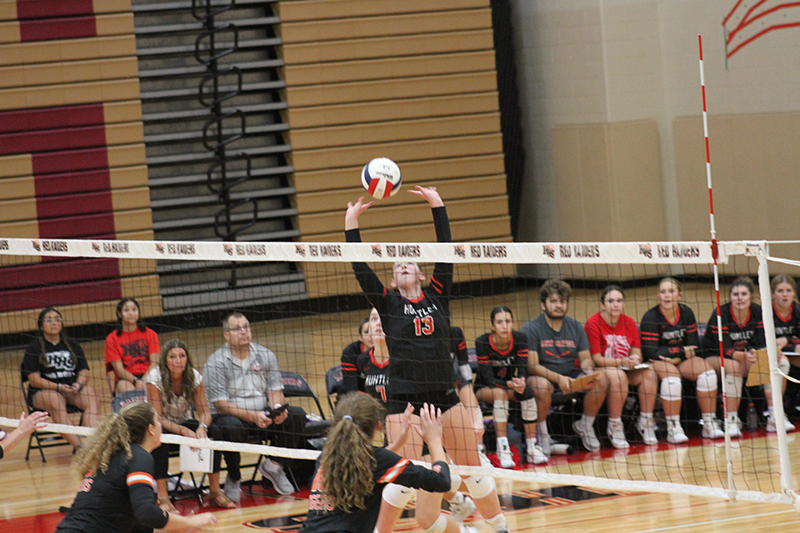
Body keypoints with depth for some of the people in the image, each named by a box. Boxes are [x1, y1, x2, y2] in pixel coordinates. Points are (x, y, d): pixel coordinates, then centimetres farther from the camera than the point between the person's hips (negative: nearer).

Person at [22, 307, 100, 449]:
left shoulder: (72, 345, 17)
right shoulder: (34, 348, 5)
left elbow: (84, 372, 10)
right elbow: (34, 379, -5)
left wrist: (79, 385, -15)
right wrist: (59, 388, -19)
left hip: (73, 388, 3)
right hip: (43, 391, -3)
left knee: (90, 397, -30)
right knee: (56, 401, -38)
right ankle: (79, 447, -50)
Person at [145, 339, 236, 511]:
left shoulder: (194, 377, -11)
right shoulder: (155, 378, -22)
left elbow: (204, 411, -10)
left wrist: (202, 427, -34)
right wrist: (184, 432, -37)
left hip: (183, 423, 4)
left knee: (214, 432, -22)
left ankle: (215, 491, -14)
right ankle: (162, 497, -35)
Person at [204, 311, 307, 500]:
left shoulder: (266, 356, 6)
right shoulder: (216, 362, -9)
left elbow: (274, 390, 5)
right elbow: (220, 404, -16)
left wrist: (278, 408, -20)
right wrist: (252, 416, -29)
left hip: (262, 416, 5)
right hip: (231, 415, -5)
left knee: (297, 415, -17)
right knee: (232, 427, -39)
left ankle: (273, 466, -2)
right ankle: (233, 479, -13)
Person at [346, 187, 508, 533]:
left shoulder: (436, 297, 10)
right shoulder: (387, 304, 6)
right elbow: (360, 267, -2)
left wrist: (437, 205, 5)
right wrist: (351, 222, -3)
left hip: (444, 397, 2)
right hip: (405, 401, -2)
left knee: (473, 471, 7)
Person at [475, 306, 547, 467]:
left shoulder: (520, 339, -13)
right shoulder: (482, 343, -22)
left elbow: (522, 371, -17)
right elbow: (489, 378, -25)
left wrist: (521, 382, -41)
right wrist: (510, 384, -42)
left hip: (510, 385, 3)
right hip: (484, 389, -3)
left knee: (527, 392, -29)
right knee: (500, 393, -36)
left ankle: (532, 447, -24)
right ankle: (502, 449, -39)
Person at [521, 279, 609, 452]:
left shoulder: (575, 327, 8)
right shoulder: (531, 328, -8)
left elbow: (585, 358, 8)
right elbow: (532, 366, -16)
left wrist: (588, 370, -18)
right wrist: (558, 378, -30)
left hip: (570, 376, 5)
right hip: (543, 376, -5)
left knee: (601, 379, -20)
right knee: (541, 385, -39)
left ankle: (584, 426, 3)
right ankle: (542, 434, -16)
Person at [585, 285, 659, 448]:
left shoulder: (629, 323, 4)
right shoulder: (593, 324, -13)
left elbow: (637, 353, 4)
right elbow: (596, 359, -16)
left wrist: (635, 359, -21)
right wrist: (622, 362, -27)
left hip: (626, 369, 6)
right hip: (600, 371, -5)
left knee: (649, 373, -21)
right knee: (618, 376, -37)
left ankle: (645, 423, -10)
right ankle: (614, 427, -24)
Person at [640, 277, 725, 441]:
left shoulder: (686, 314, 3)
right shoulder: (651, 318, -12)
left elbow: (693, 347, 2)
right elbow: (651, 352, -18)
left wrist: (676, 358, -16)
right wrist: (682, 352, -12)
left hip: (681, 360, 5)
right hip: (658, 361, -5)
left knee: (707, 370, -20)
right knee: (671, 374, -36)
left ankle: (710, 424, -17)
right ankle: (673, 428, -33)